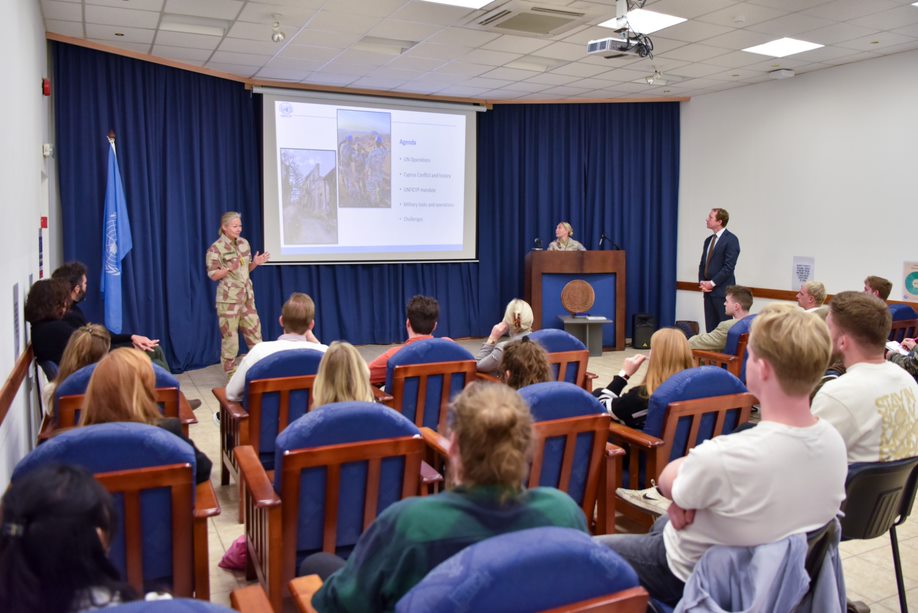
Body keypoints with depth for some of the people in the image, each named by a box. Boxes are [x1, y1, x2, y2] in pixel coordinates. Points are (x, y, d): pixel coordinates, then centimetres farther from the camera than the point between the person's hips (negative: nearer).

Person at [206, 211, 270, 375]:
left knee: (255, 332, 8)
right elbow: (213, 275, -10)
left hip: (247, 296, 6)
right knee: (230, 336, 0)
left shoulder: (244, 243, 7)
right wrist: (229, 268, -25)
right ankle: (231, 373, 12)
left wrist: (255, 263, -5)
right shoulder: (216, 248, -10)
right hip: (228, 298, -6)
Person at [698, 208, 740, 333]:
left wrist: (712, 283, -13)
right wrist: (702, 282, 1)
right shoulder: (708, 240, 16)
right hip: (708, 290, 7)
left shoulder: (731, 239, -8)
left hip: (722, 290, -7)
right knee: (710, 327, 7)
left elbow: (729, 266, -14)